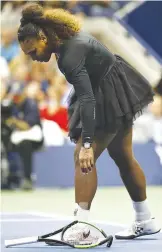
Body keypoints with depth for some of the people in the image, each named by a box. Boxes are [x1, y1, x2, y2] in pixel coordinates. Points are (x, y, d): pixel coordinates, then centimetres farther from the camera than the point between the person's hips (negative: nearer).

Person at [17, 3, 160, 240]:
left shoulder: (70, 56, -31)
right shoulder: (64, 39, -3)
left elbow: (87, 100, -37)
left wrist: (87, 144, -41)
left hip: (111, 99, -10)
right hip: (116, 95, 10)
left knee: (84, 157, -17)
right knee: (123, 158, 17)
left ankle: (80, 226, -22)